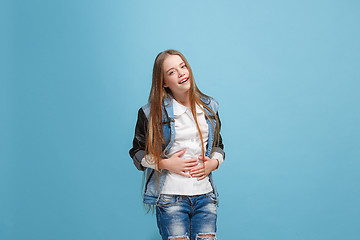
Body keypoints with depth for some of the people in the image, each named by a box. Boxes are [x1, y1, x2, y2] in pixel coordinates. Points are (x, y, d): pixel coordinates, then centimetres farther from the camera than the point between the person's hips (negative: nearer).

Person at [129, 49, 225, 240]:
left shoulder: (209, 107, 10)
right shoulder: (152, 113, -2)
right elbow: (137, 153, 4)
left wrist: (213, 163, 0)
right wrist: (166, 164, -10)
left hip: (205, 196, 3)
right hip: (171, 198, -3)